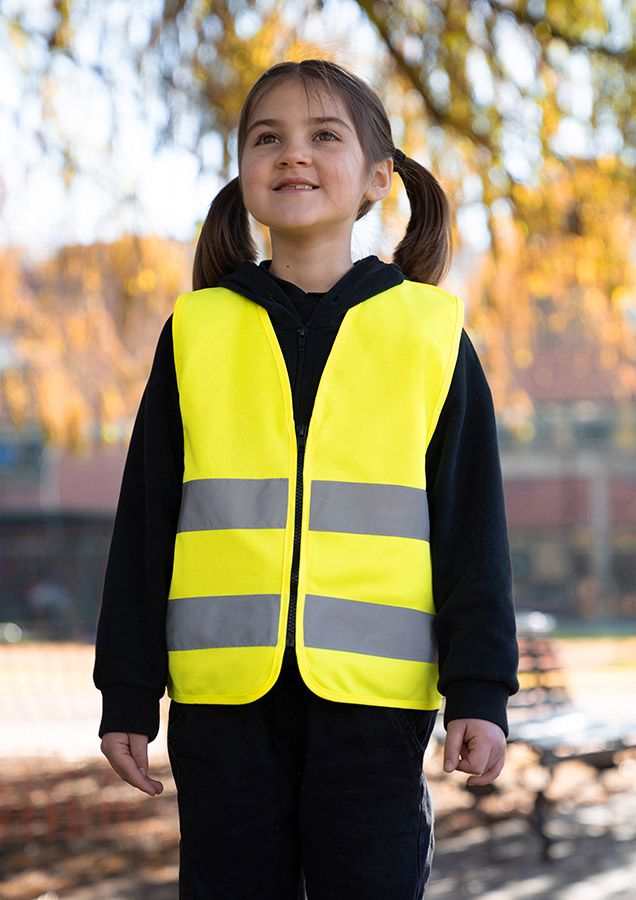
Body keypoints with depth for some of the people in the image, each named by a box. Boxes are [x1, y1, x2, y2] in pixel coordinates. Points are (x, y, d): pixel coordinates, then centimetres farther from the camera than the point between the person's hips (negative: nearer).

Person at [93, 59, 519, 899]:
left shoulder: (430, 332, 3)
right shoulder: (197, 332, 5)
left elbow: (471, 524, 3)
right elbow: (146, 520, 8)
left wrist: (479, 688, -2)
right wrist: (127, 691, 5)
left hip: (373, 698, -1)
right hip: (224, 698, 1)